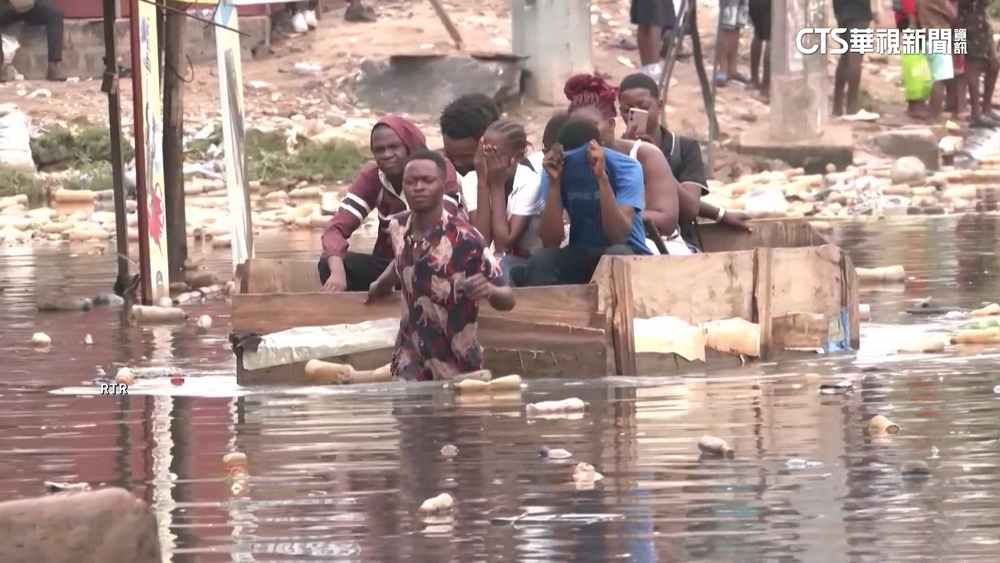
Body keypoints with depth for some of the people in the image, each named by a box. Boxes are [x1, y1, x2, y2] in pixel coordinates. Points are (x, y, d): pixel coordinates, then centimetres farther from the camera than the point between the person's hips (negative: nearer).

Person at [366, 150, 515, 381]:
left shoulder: (464, 239, -22)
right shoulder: (398, 227, -5)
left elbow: (508, 298, -18)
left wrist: (488, 291, -38)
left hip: (456, 366, -4)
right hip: (411, 362, 4)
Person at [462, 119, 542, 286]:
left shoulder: (529, 182, -16)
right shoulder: (472, 180, -7)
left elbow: (504, 245, -24)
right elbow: (481, 242, -19)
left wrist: (497, 185, -22)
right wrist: (483, 183, -21)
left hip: (529, 263, -4)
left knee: (500, 266, -32)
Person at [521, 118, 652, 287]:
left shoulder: (625, 167, -15)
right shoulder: (558, 168, -8)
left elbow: (619, 236, -27)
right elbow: (550, 243, -15)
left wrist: (601, 176, -35)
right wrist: (553, 181, -23)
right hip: (581, 256, 2)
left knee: (617, 255, -36)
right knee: (540, 261, -27)